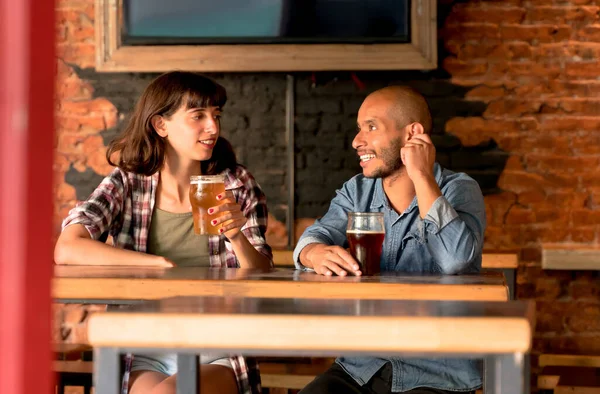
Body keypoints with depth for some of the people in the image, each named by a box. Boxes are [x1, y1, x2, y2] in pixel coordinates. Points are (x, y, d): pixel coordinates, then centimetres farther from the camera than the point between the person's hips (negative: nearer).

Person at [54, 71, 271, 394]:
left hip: (218, 354, 0)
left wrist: (238, 237, -15)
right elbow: (67, 249, -14)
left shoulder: (237, 186, 5)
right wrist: (161, 264, -13)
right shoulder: (126, 185, 2)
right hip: (146, 355, 0)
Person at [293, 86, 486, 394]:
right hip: (360, 367, 4)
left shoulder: (459, 190, -4)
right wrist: (318, 254, -31)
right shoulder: (356, 192, 10)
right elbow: (312, 239, -7)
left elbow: (456, 259, -23)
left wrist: (422, 176, -19)